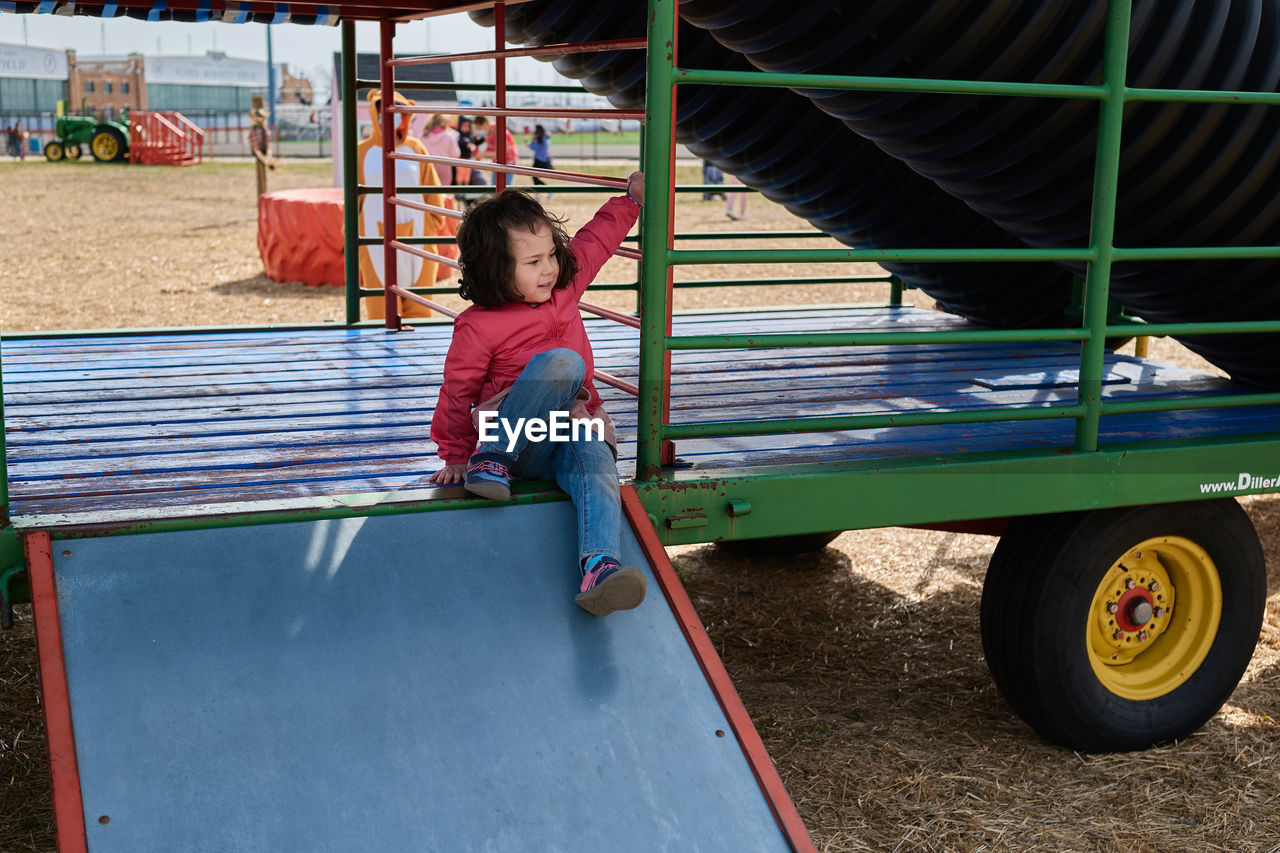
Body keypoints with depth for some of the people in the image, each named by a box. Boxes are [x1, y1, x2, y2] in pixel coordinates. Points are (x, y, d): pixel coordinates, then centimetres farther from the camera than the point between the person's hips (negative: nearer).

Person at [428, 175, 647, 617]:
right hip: (521, 437, -4)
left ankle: (598, 568, -56)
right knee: (562, 362, -31)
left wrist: (631, 199, 25)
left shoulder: (564, 287, 7)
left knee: (596, 463, -34)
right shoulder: (477, 328, -9)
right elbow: (457, 393, -1)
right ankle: (491, 459, -25)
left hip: (576, 431, 4)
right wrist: (456, 456, 3)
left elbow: (595, 240, 24)